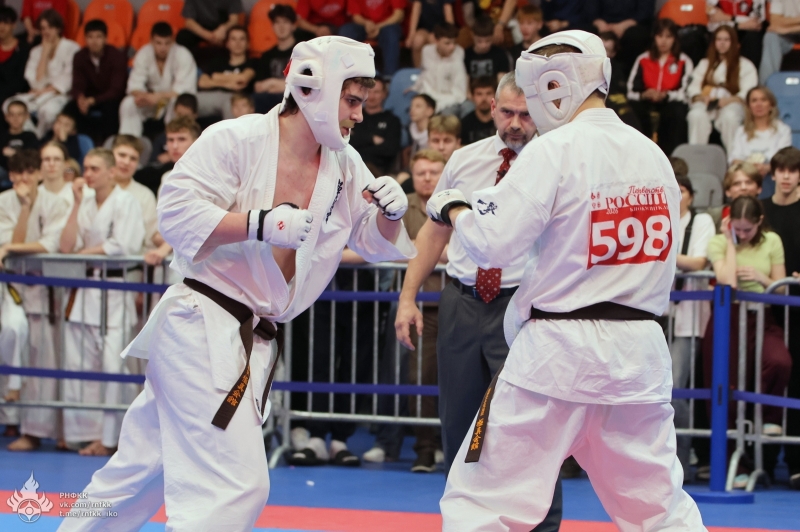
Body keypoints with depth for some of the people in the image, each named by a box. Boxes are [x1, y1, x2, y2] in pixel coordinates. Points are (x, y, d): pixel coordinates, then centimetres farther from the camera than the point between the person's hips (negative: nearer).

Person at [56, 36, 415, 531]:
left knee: (144, 469, 20)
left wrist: (390, 212, -7)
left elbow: (375, 243, 15)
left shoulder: (345, 165, 8)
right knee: (235, 483, -17)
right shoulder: (237, 140, -12)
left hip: (251, 338, 8)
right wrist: (262, 224, -26)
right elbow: (178, 211, -18)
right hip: (203, 323, -8)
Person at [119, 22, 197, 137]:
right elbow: (135, 86, -13)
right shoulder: (143, 54, -9)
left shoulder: (183, 55, -21)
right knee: (128, 104, -22)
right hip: (153, 99, 3)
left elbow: (185, 89, -26)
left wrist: (159, 96, -39)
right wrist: (141, 95, -38)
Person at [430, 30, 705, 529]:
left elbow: (494, 244, -13)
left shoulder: (554, 151, -11)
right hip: (640, 352, 6)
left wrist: (453, 209, 5)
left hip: (558, 353, -6)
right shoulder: (653, 155, 10)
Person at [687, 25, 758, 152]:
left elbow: (748, 93, 0)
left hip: (732, 104, -2)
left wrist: (728, 100, -18)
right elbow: (693, 88, 15)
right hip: (706, 104, 2)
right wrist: (703, 98, -9)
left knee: (729, 117, -39)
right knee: (696, 115, -34)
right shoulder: (705, 63, 27)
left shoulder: (745, 65, 16)